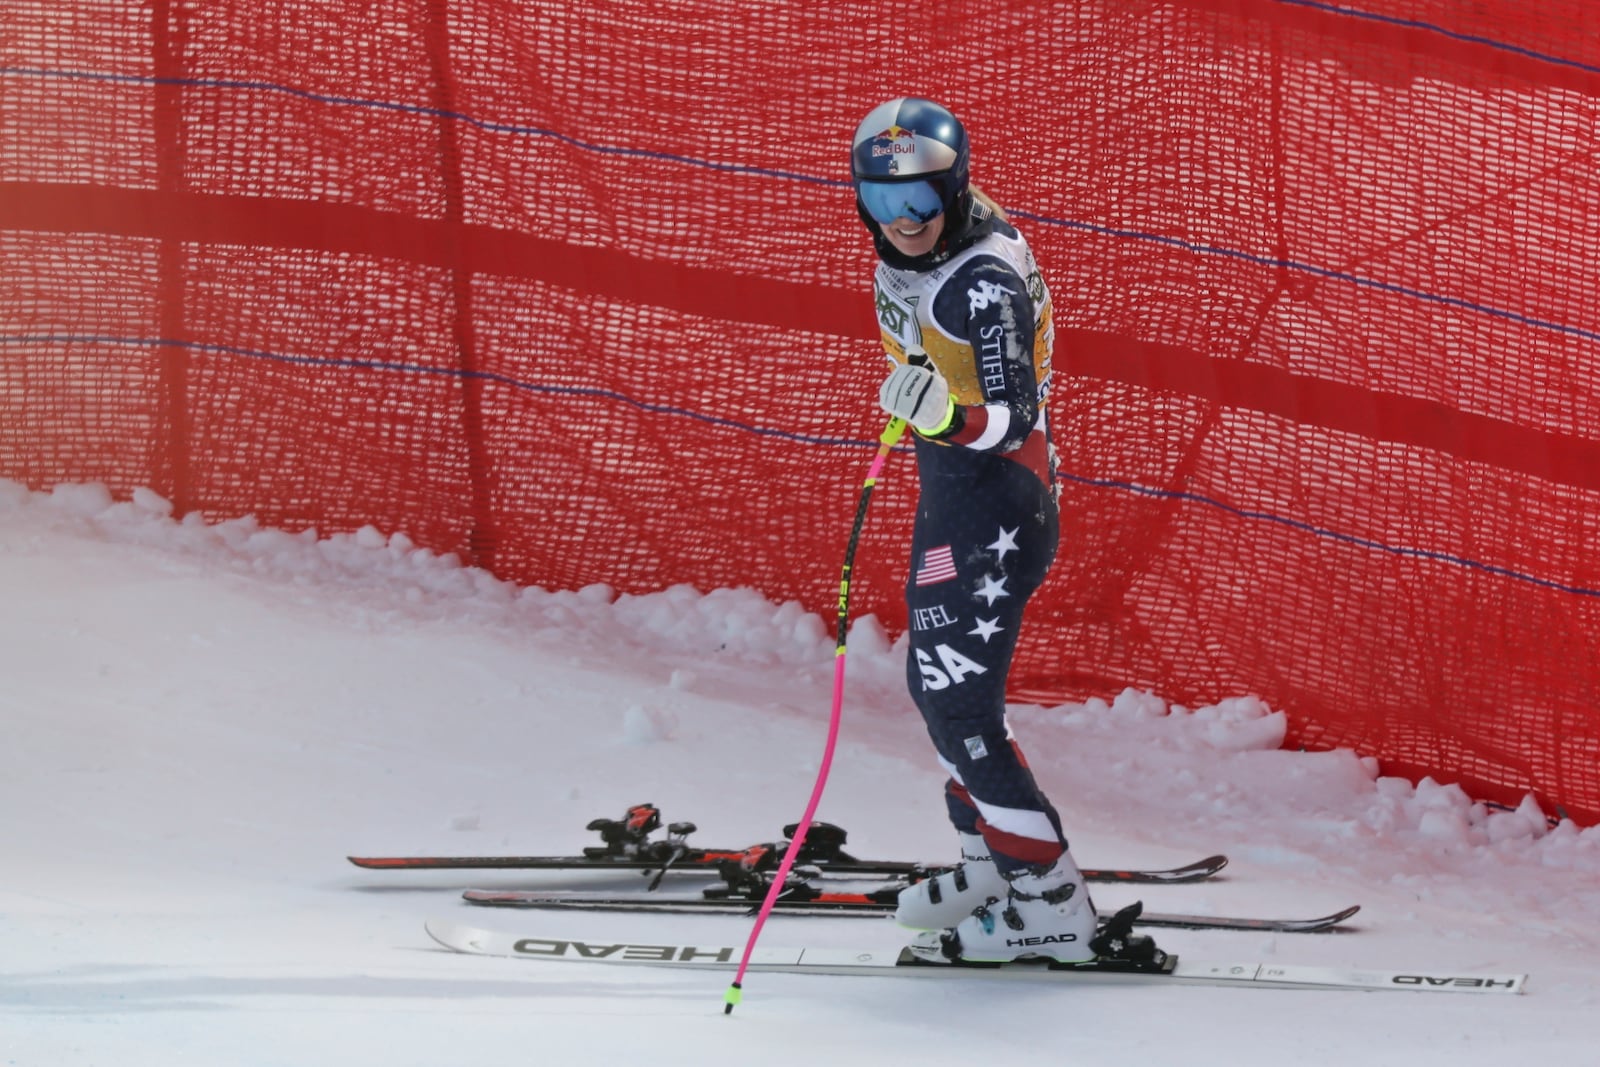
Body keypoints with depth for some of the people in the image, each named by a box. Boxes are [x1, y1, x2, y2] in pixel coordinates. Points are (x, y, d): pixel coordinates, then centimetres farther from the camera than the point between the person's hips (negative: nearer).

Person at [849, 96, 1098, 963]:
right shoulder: (907, 250, 1)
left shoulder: (987, 281, -27)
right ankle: (991, 866, 37)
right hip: (948, 495, 10)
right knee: (939, 683, 21)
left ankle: (1052, 906, -6)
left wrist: (950, 417, -48)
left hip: (996, 506, -10)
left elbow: (1014, 419, -30)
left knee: (957, 702, -10)